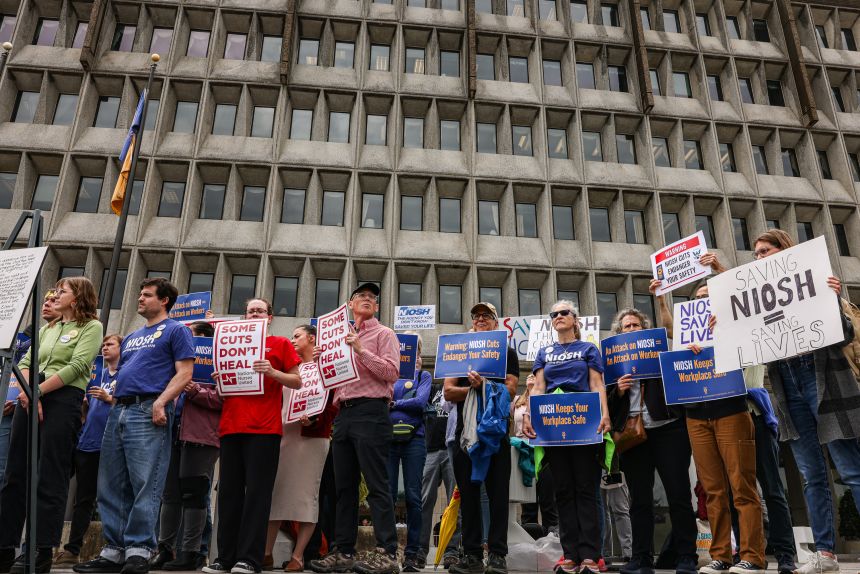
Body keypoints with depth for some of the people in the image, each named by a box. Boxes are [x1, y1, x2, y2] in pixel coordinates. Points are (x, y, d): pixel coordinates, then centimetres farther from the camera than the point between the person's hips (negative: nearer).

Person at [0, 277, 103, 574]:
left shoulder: (91, 326, 3)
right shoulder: (47, 328, 23)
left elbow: (77, 366, -10)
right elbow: (25, 362, 13)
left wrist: (39, 391, -13)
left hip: (63, 400, -7)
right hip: (30, 400, 7)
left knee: (50, 478, -8)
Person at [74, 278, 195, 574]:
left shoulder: (176, 330, 4)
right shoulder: (130, 338, 28)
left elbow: (184, 372, -7)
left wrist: (161, 401, -19)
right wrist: (112, 400, 15)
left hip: (148, 411, -8)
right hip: (118, 411, 8)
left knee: (144, 485, -10)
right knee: (111, 487, 7)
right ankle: (114, 550, 14)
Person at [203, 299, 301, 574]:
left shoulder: (280, 344, 9)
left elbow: (297, 382, 4)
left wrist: (273, 372, -13)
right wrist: (218, 379, 1)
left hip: (264, 427, -4)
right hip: (231, 425, 5)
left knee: (257, 492, -4)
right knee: (229, 491, 5)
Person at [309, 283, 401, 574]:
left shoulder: (383, 334, 6)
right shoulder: (342, 338, 23)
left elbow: (392, 373, -7)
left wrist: (361, 351, -13)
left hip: (370, 411, -6)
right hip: (343, 413, 7)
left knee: (376, 484, -10)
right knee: (344, 486, 7)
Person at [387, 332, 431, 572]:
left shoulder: (423, 376, 10)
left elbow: (420, 402, -6)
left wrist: (393, 403, -5)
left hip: (413, 438, -1)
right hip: (387, 438, 1)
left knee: (413, 497, 0)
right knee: (387, 495, 0)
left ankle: (412, 554, 6)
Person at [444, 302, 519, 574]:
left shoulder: (506, 352, 11)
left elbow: (510, 390, -4)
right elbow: (448, 392, 5)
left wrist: (483, 384, -17)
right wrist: (472, 387, -13)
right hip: (465, 430, 2)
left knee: (498, 493, -2)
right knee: (468, 494, 3)